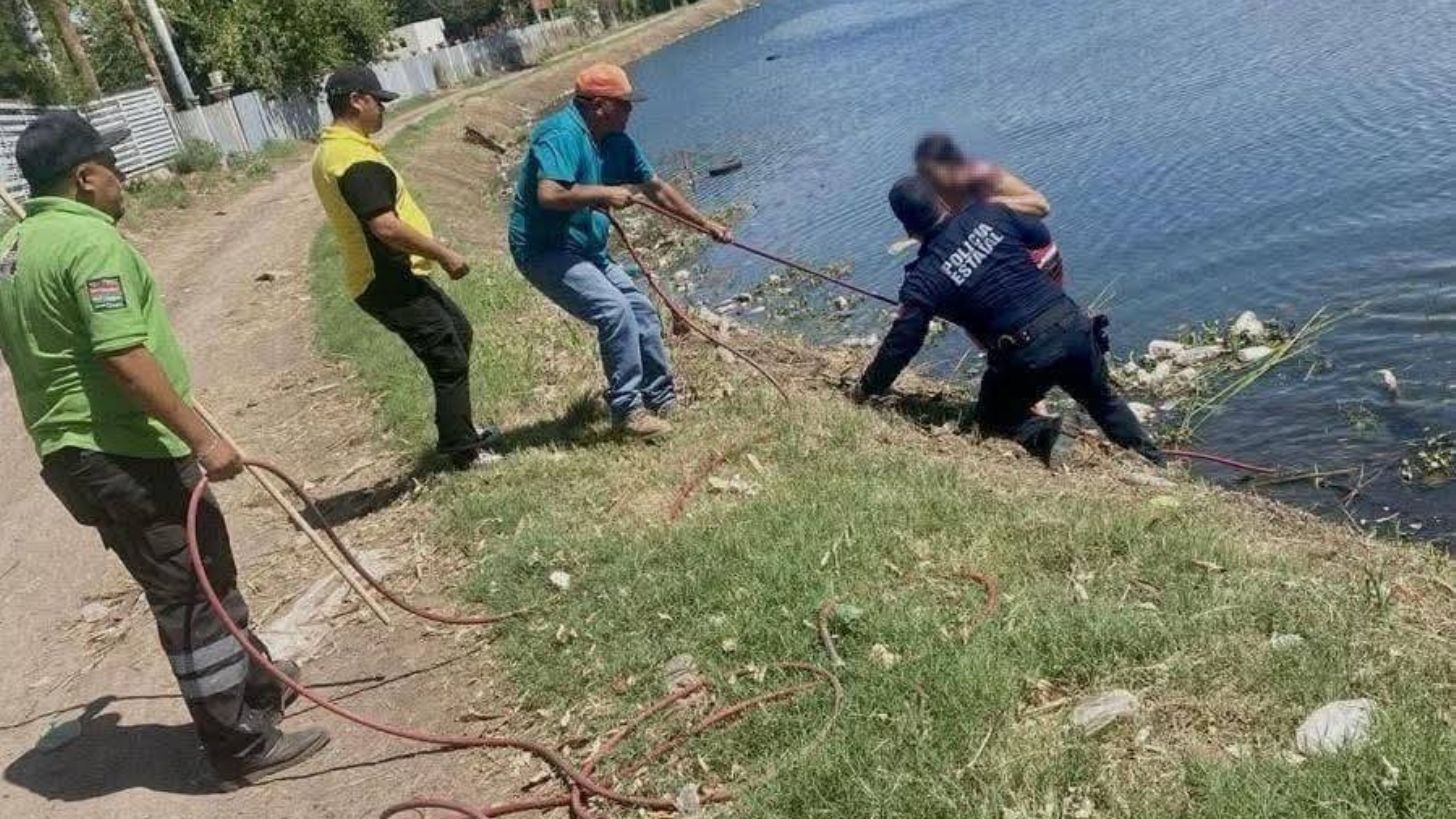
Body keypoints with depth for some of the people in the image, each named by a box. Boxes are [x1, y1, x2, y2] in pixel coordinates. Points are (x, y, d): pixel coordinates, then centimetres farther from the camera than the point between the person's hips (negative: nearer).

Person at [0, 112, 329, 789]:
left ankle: (255, 685, 36)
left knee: (193, 585, 21)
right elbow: (123, 358, -25)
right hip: (125, 455, -10)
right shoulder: (90, 239, -17)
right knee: (195, 595, -1)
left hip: (72, 453, 10)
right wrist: (201, 438, -25)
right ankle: (242, 746, 8)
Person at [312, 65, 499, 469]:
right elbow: (386, 227, -29)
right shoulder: (356, 159, -22)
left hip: (388, 277, 11)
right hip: (390, 284, -11)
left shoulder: (330, 150, 13)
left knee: (459, 332, 22)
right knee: (449, 360, -3)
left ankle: (459, 431, 30)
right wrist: (445, 254, -18)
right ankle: (464, 451, 10)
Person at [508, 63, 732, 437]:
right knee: (615, 312, -22)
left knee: (641, 312, 8)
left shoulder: (616, 142, 6)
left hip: (588, 251, 10)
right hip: (546, 251, -9)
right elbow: (549, 195, -35)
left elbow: (657, 188, 14)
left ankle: (663, 401, 21)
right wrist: (605, 193, -24)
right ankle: (627, 409, -11)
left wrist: (706, 224, 13)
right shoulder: (562, 135, -21)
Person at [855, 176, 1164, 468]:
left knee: (993, 417, 23)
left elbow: (901, 343, -5)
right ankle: (1156, 463, 30)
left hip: (1026, 356, -4)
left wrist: (867, 388, 8)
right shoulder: (988, 213, 0)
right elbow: (1041, 236, 17)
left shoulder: (924, 278, -9)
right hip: (1075, 327, 4)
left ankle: (1042, 435, -5)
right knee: (1103, 400, 30)